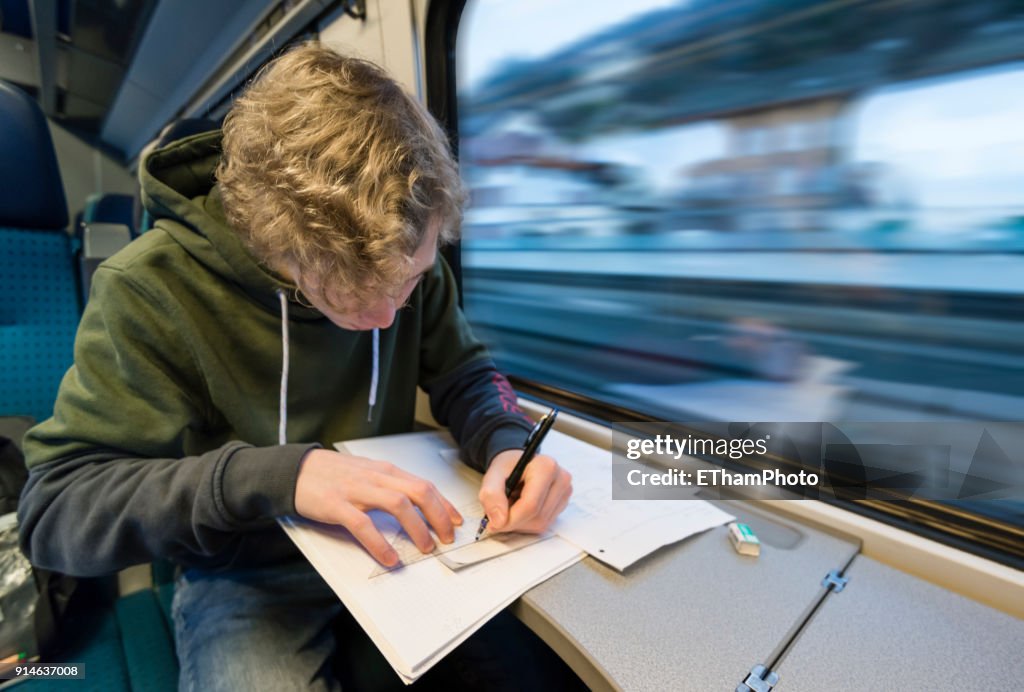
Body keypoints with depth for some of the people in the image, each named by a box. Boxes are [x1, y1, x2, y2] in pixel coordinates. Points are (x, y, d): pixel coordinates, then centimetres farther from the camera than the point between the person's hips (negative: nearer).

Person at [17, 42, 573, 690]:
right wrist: (272, 474, -33)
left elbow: (466, 375, -1)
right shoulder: (149, 291, -18)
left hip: (394, 542, 3)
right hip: (248, 580, -2)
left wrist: (507, 442, -24)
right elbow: (54, 508, -16)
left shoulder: (407, 263, -9)